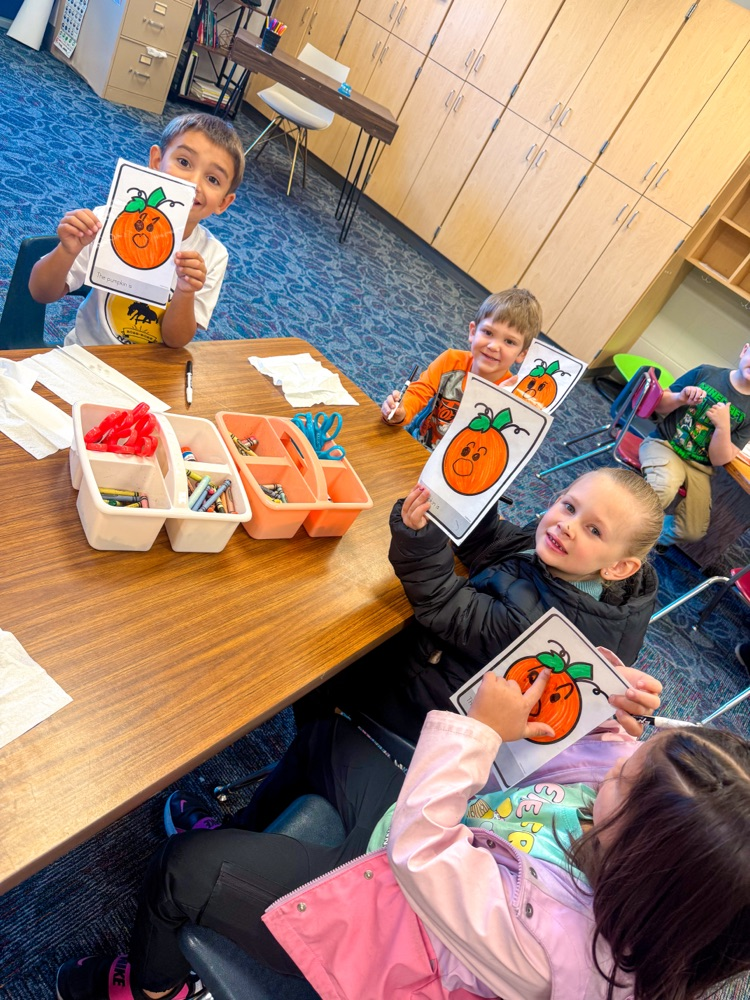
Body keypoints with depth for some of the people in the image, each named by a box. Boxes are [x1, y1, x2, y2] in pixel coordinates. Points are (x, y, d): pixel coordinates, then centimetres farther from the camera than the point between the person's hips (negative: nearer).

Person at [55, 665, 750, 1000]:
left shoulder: (550, 940, -41)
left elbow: (417, 851, -34)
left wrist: (481, 730, -31)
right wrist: (619, 722, -21)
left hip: (378, 921, -7)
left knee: (181, 867, -3)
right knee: (323, 733, 18)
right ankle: (250, 821, 49)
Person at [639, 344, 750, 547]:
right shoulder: (705, 373, -2)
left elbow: (719, 459, -5)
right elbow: (659, 406, 3)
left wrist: (723, 426, -21)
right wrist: (679, 399, -18)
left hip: (699, 468, 3)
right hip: (663, 444, -3)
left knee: (693, 532, -7)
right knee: (662, 489, -36)